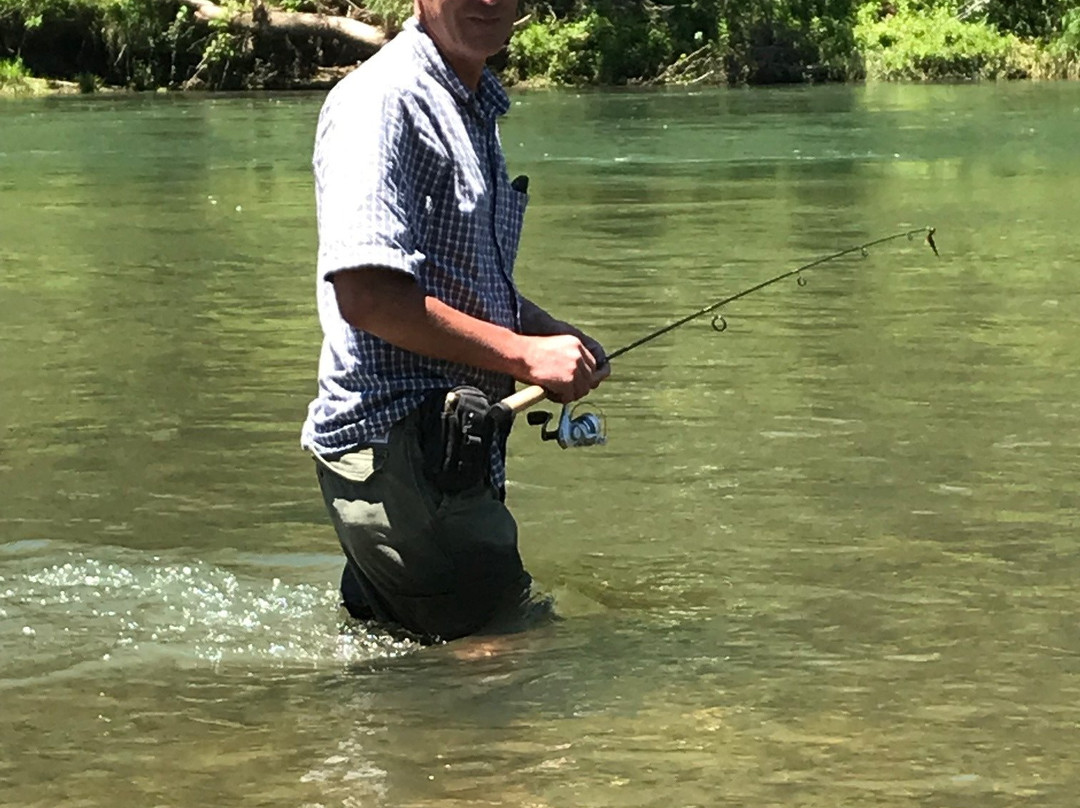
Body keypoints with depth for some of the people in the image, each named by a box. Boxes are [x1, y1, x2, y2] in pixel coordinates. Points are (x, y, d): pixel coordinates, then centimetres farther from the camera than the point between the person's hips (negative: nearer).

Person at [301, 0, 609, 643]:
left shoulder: (475, 109, 17)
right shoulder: (383, 100, -14)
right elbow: (364, 293, -24)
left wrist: (558, 336, 10)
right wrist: (524, 354, -19)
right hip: (396, 445, -10)